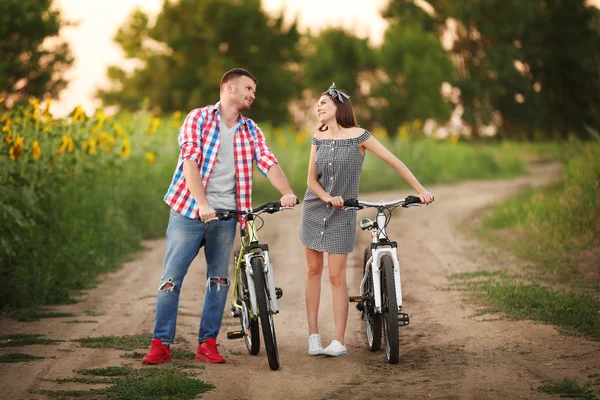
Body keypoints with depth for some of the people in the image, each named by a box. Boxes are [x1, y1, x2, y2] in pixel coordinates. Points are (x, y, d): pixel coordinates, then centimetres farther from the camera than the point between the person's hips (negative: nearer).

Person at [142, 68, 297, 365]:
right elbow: (190, 161, -13)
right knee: (172, 277, -3)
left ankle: (207, 343, 15)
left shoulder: (250, 130, 11)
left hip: (226, 215, 4)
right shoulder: (198, 118, -2)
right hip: (189, 211, -4)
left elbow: (268, 162, -3)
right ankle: (161, 344, 4)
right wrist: (202, 204, -26)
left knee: (219, 281, 7)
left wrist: (287, 192, -22)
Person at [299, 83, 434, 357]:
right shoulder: (318, 139, 3)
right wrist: (327, 197, -19)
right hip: (314, 210, 4)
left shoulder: (358, 136, -9)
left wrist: (420, 190, -14)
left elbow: (394, 162, -9)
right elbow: (311, 178, 1)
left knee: (337, 276, -7)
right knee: (313, 270, 5)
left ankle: (339, 342, -5)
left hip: (342, 214, -4)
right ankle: (313, 336, 11)